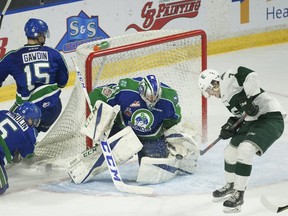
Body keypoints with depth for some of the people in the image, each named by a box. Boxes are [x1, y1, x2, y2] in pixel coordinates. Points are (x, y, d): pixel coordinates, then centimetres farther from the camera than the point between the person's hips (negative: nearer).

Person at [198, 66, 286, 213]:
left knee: (245, 150, -26)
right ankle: (230, 186, 41)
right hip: (253, 121, 11)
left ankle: (238, 195, -17)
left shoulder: (228, 79, -12)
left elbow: (251, 76, -26)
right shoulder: (225, 96, 17)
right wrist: (231, 125, 4)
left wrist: (249, 100, -27)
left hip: (271, 117, -11)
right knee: (230, 151, 16)